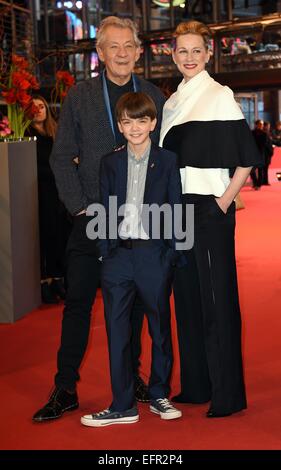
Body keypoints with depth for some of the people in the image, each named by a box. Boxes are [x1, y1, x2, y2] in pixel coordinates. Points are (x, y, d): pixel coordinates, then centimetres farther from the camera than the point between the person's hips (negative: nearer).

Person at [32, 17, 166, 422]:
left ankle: (131, 376, 25)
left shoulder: (155, 97, 6)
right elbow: (62, 158, 1)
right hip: (93, 218, -1)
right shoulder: (79, 97, 2)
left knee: (134, 300, 10)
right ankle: (65, 389, 9)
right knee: (78, 301, 0)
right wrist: (79, 206, -7)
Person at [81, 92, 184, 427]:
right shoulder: (110, 163, 9)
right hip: (118, 256, 2)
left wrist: (173, 253, -4)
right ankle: (122, 405, 11)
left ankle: (159, 396, 25)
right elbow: (105, 210, 9)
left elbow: (175, 209, 2)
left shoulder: (167, 161, 2)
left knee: (160, 328, 9)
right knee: (117, 332, 3)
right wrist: (105, 253, 2)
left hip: (154, 253, -2)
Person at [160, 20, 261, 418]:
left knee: (216, 298, -4)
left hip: (211, 207, -7)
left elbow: (247, 156, -8)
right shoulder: (172, 103, 15)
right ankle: (196, 385, 22)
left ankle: (228, 395, 4)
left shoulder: (220, 96, -5)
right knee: (186, 295, 11)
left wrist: (225, 200, -12)